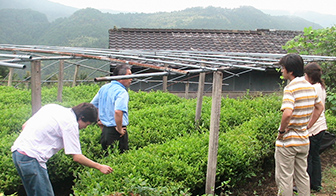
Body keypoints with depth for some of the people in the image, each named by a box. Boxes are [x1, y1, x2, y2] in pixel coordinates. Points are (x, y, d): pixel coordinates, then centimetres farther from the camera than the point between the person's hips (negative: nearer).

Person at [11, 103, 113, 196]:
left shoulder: (51, 107, 12)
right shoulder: (71, 123, -11)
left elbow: (24, 126, 16)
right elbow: (77, 157, -11)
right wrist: (99, 167, -2)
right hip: (31, 157, -9)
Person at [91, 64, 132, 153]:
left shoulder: (104, 88, 10)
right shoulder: (122, 92, -17)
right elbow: (118, 111, -32)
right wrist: (120, 129, -20)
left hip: (104, 130, 8)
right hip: (115, 132, -8)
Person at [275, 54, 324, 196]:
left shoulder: (291, 88, -20)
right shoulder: (310, 87, 5)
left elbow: (287, 113, -33)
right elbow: (319, 107, 19)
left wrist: (281, 131, -18)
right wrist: (307, 126, 16)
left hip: (287, 142, -8)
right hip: (304, 140, 8)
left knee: (284, 178, 5)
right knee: (302, 176, 19)